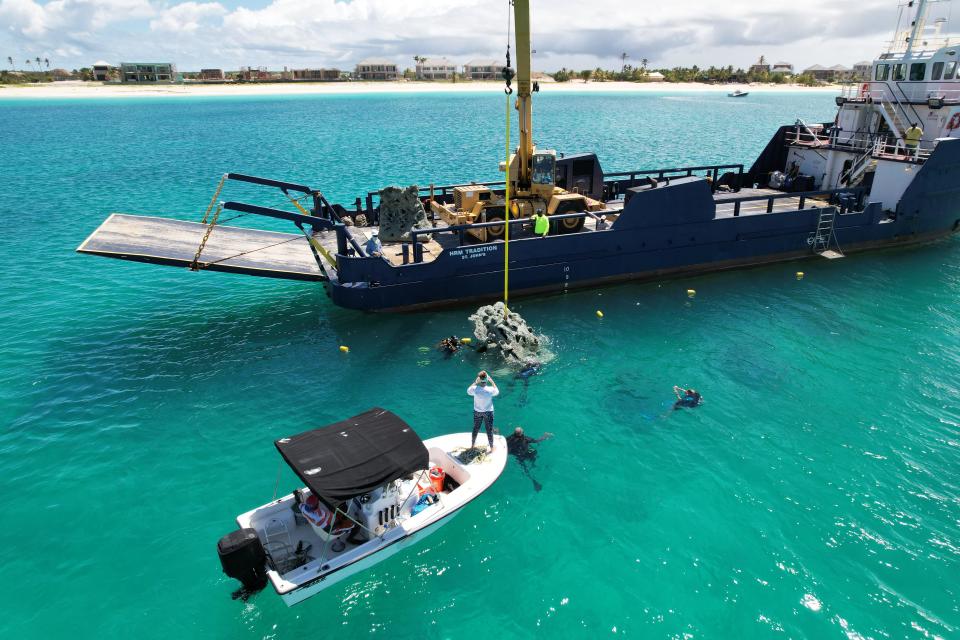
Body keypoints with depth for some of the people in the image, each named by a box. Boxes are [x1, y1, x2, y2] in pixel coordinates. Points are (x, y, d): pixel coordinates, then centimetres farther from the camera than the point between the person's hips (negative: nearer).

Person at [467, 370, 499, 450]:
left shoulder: (475, 389, -25)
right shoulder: (490, 390, -27)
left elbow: (468, 391, 0)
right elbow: (497, 392, -2)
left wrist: (475, 382, 2)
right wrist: (492, 381, 1)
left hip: (477, 412, 2)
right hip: (488, 412, -2)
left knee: (475, 429, 22)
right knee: (489, 430, 14)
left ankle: (472, 445, 41)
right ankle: (491, 447, 30)